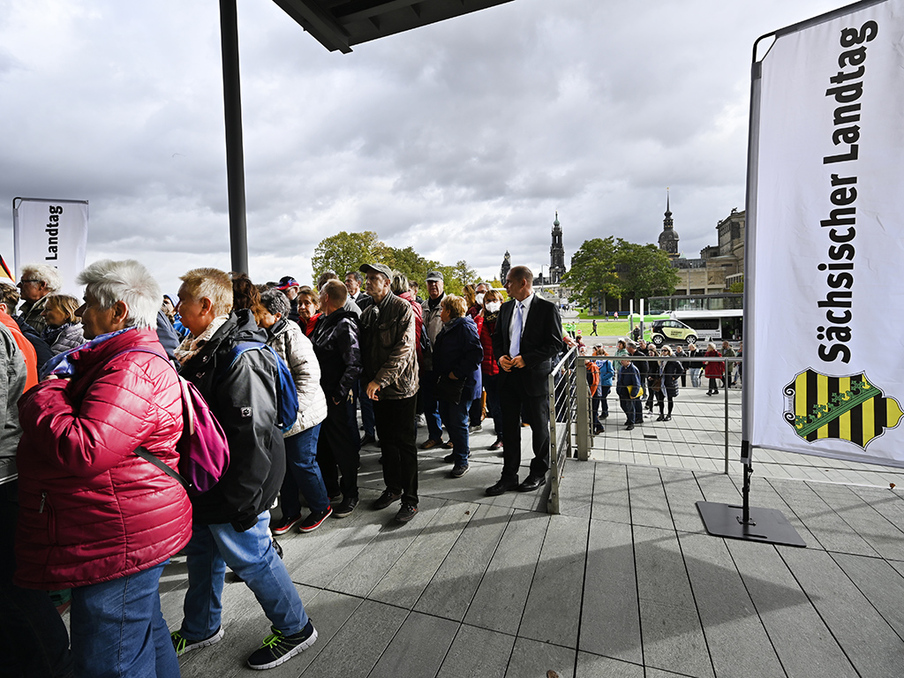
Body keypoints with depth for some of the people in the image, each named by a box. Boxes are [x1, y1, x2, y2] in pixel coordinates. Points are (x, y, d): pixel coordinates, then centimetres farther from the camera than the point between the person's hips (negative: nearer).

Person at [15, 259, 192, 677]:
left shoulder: (133, 369, -23)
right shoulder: (132, 358, 14)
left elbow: (83, 450, -30)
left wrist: (41, 398, -15)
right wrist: (57, 384, 5)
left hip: (119, 544, -11)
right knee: (144, 632, 26)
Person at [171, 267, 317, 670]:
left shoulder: (241, 358, -27)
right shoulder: (207, 349, 6)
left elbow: (252, 436, -29)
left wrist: (243, 500, -25)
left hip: (232, 489, -10)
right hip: (206, 482, 10)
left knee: (250, 558, 7)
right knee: (202, 554, 25)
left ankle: (295, 629, 30)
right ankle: (200, 629, 49)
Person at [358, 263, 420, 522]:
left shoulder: (402, 308, -10)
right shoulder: (368, 314, 12)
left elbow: (403, 349, -18)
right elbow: (365, 350, 16)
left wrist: (379, 380, -21)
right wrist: (367, 382, 5)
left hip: (400, 386, -7)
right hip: (377, 388, 7)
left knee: (405, 443, 0)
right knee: (386, 441, 16)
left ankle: (410, 499, 11)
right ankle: (393, 488, 32)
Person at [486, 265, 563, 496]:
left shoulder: (547, 309, -8)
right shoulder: (506, 308, 10)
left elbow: (555, 345, -11)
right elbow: (497, 338, 17)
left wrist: (526, 359, -18)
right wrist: (500, 357, -3)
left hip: (535, 376, -5)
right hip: (508, 375, 5)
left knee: (539, 427, 10)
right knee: (509, 427, 9)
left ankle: (538, 473, 28)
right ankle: (509, 476, 21)